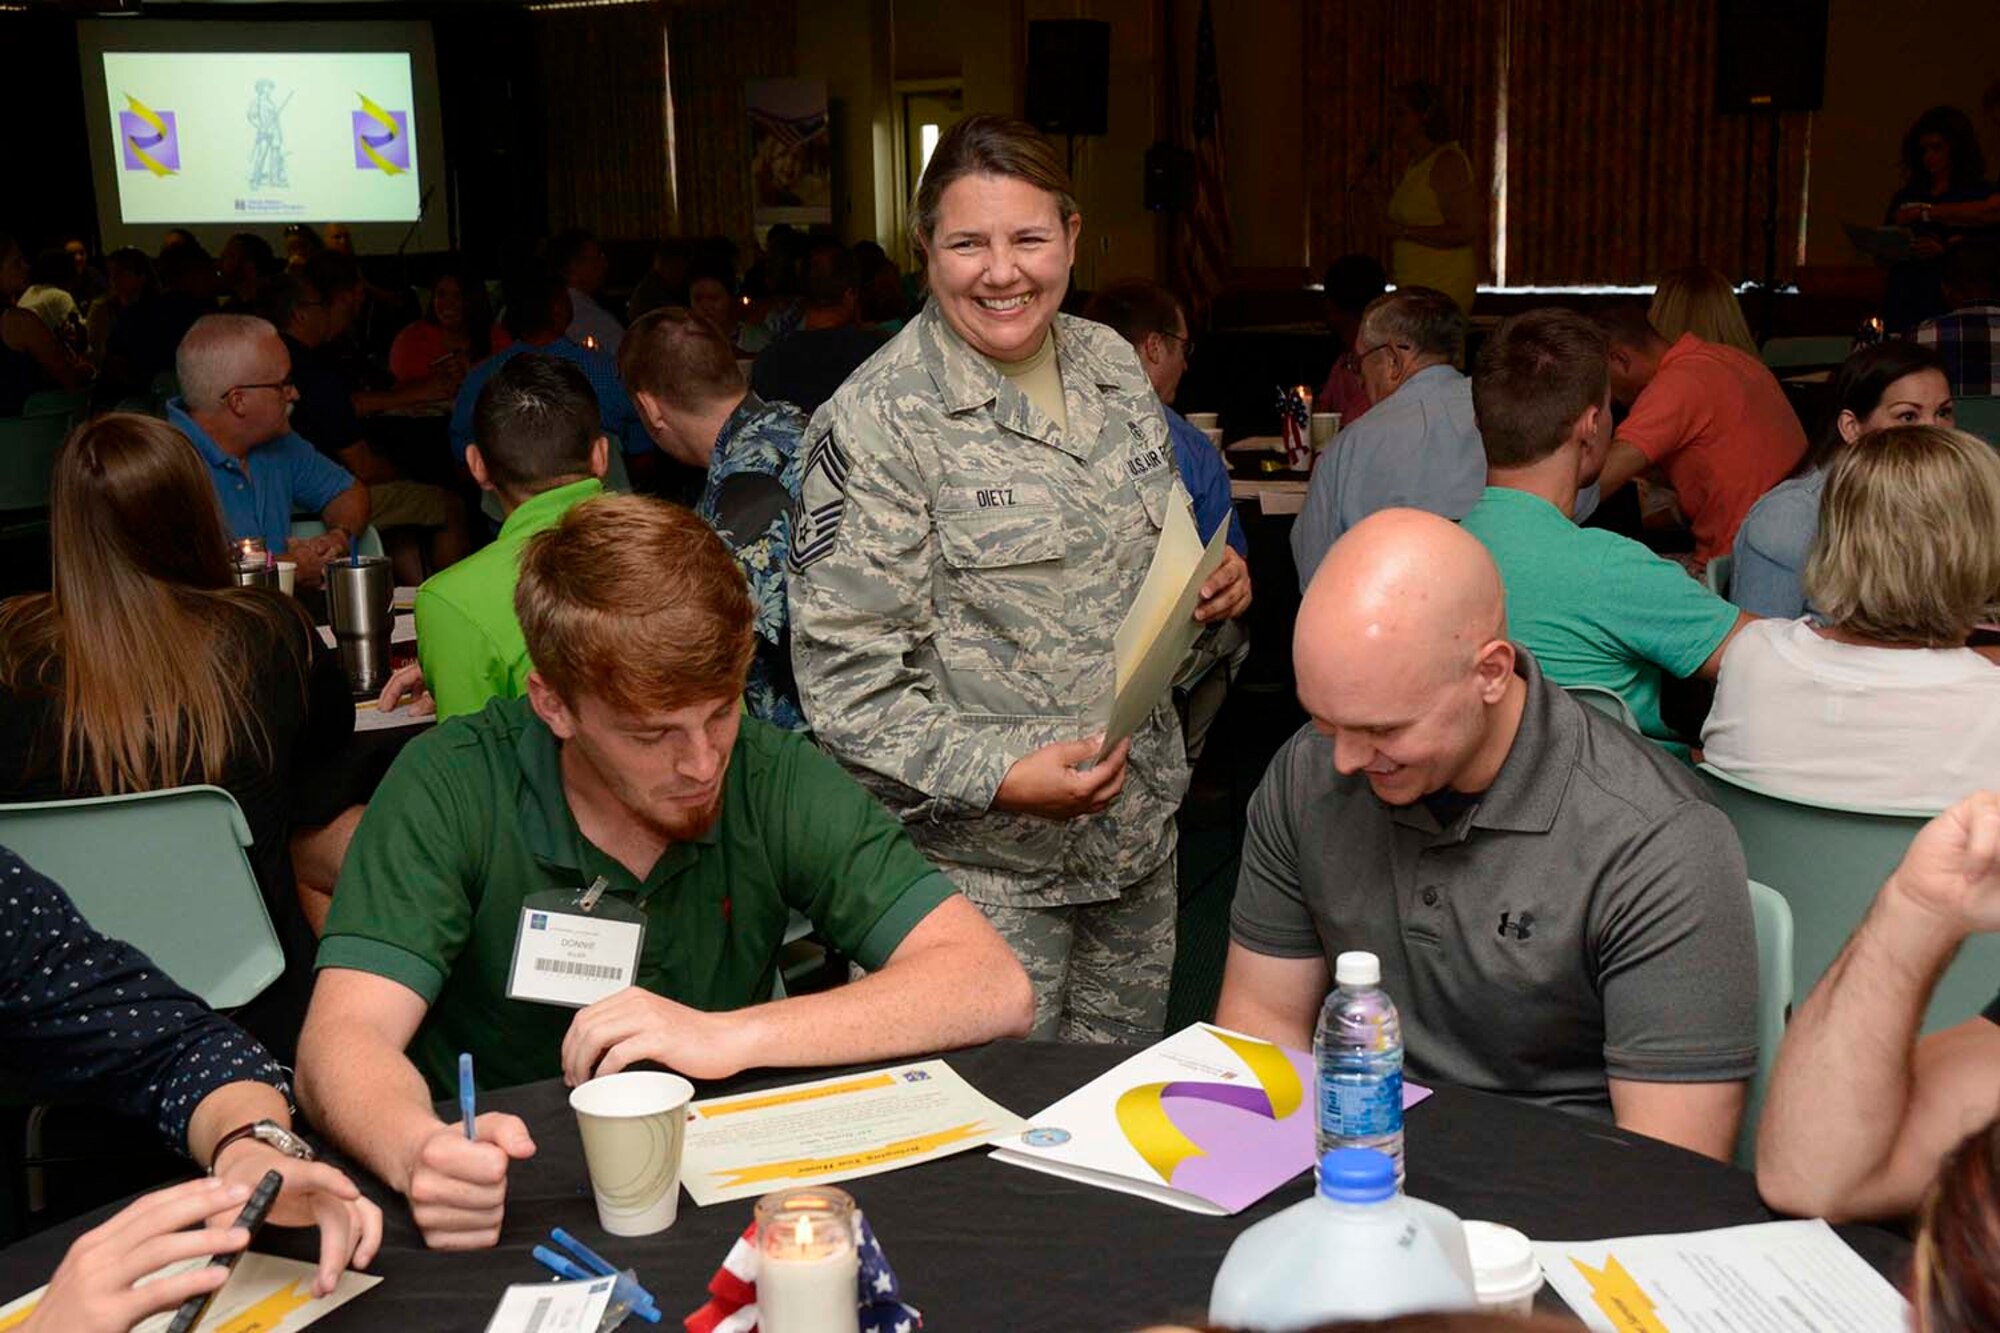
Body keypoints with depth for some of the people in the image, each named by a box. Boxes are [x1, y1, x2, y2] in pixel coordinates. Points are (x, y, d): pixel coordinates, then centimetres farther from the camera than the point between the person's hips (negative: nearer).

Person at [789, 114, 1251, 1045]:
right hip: (983, 863, -6)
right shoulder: (877, 422, -14)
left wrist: (1211, 584, -1)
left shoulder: (1112, 364, 6)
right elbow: (846, 679, -16)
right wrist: (995, 776, -26)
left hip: (1138, 830, 6)